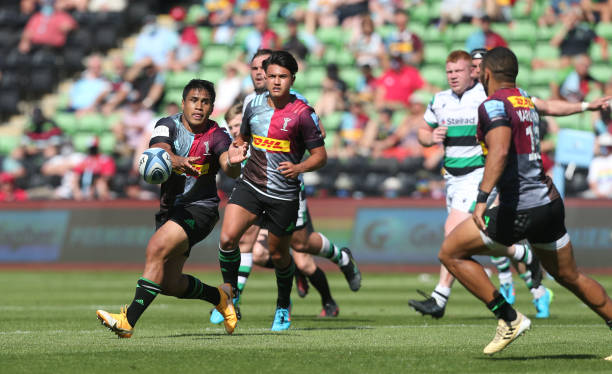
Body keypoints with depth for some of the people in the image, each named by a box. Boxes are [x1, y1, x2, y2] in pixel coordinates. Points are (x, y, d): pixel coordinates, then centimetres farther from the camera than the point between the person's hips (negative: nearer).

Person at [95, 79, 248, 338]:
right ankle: (220, 297, 32)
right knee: (170, 284, 4)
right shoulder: (168, 125, -3)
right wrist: (173, 159, -47)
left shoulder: (216, 136, -9)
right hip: (169, 208, 5)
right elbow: (158, 147, -24)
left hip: (199, 208, -5)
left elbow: (230, 170, -26)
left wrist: (233, 162, -50)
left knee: (157, 248, -27)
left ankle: (128, 321, -28)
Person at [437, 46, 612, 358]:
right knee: (570, 277, 23)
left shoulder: (494, 105, -11)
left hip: (520, 210, -8)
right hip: (551, 203, 8)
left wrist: (482, 198, -38)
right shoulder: (526, 100, 14)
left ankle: (509, 319, -1)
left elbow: (500, 151, -29)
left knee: (450, 253, 1)